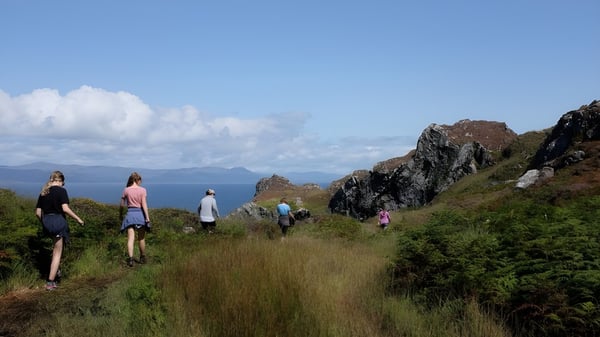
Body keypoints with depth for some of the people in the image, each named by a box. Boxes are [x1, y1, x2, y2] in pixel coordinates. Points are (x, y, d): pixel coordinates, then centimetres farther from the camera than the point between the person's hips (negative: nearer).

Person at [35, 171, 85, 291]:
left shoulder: (43, 193, 10)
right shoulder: (61, 190, -8)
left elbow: (38, 212, 10)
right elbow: (65, 209, -18)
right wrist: (78, 219, -9)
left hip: (46, 222, 6)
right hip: (58, 221, -6)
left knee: (57, 245, 30)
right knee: (57, 252, 2)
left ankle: (55, 270, 24)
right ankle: (50, 282, 3)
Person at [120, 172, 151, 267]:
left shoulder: (126, 190, 3)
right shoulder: (142, 190, -2)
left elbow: (122, 205, 6)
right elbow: (144, 204, -9)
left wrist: (121, 215, 21)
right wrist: (147, 217, -10)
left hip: (130, 214, 0)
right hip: (140, 213, 0)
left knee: (130, 239, -4)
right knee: (141, 238, 15)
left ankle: (130, 259, -18)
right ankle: (142, 258, 27)